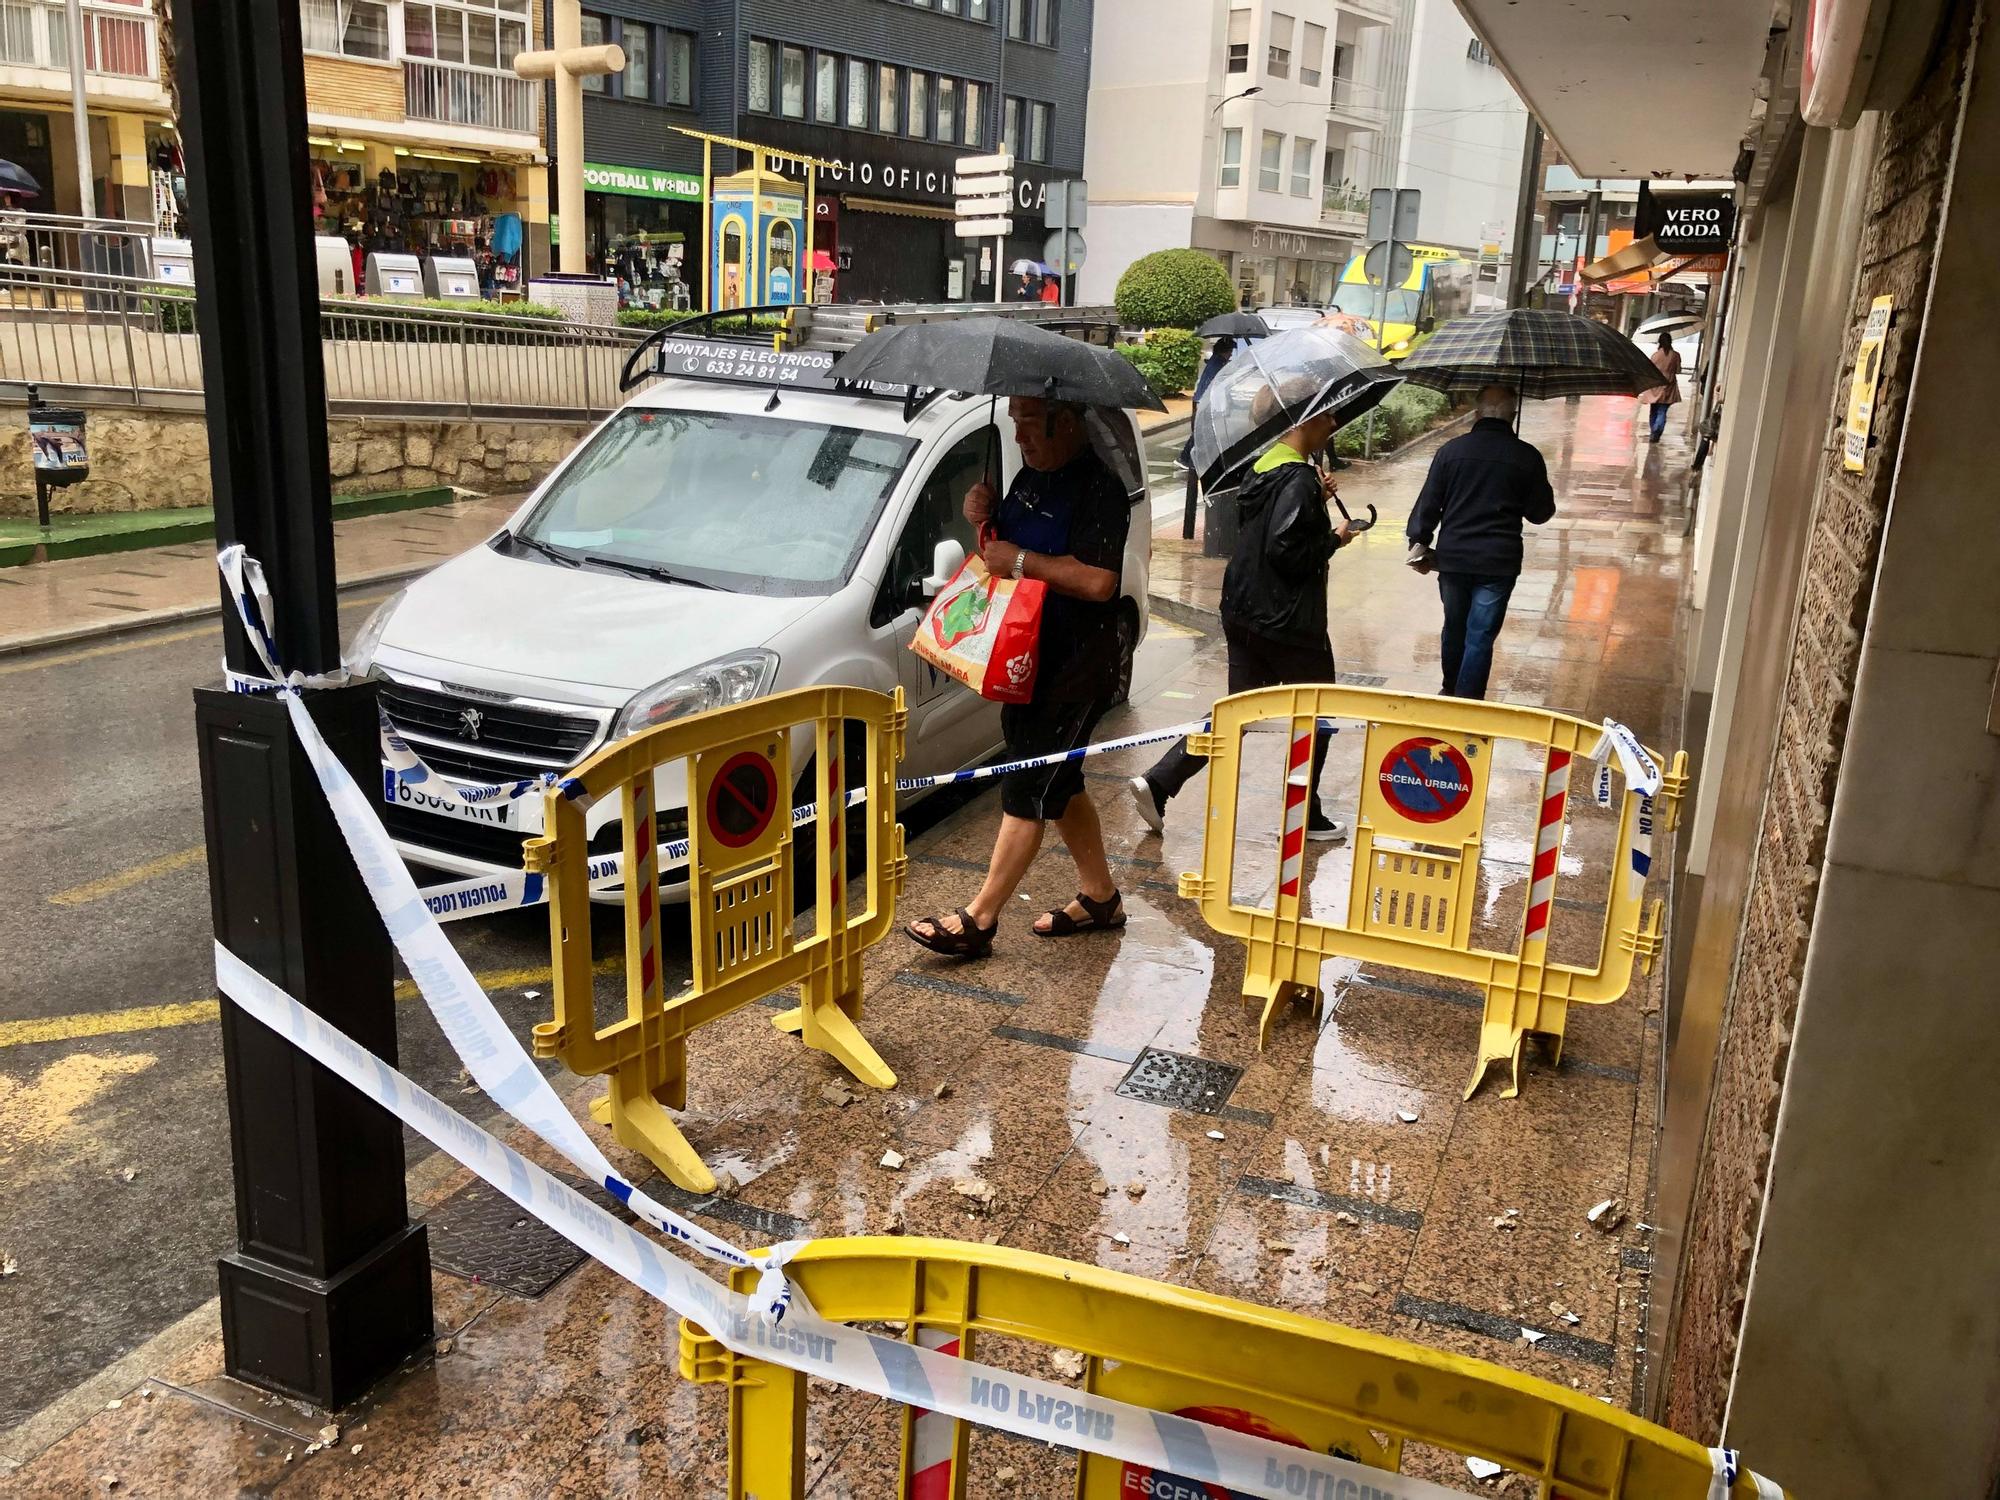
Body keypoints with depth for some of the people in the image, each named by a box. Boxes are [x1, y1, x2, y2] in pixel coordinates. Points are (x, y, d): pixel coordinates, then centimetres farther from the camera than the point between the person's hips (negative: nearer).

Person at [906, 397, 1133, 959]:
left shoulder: (1099, 488, -17)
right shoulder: (1030, 478, 11)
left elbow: (1098, 581, -27)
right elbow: (1004, 547, 21)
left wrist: (1020, 560, -22)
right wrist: (985, 520, 0)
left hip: (1073, 670, -10)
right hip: (1028, 661, 10)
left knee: (1027, 790, -5)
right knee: (1058, 784, 16)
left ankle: (978, 919, 0)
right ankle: (1100, 898, 30)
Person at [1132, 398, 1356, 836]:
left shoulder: (1263, 468, 10)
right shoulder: (1299, 479, -19)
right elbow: (1285, 550, -25)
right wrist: (1333, 540, -11)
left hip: (1244, 615, 9)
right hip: (1288, 622, -9)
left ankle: (1157, 784, 2)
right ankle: (1306, 817, 20)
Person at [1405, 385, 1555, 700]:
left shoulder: (1452, 449, -3)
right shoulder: (1527, 456, -6)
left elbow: (1428, 503, -2)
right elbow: (1540, 512, 2)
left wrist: (1419, 542, 8)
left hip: (1452, 557, 2)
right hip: (1498, 562, -2)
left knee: (1454, 627, 20)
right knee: (1480, 637, 3)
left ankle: (1450, 692, 38)